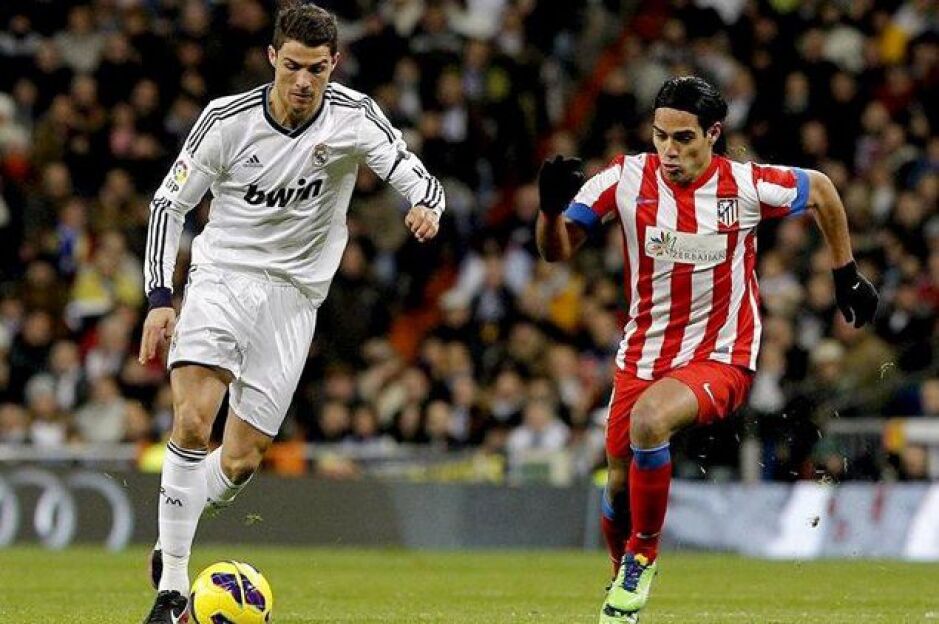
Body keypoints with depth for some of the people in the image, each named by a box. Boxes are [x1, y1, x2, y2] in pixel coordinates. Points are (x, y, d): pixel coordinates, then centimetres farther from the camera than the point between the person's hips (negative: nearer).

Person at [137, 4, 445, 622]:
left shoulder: (353, 116, -8)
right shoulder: (229, 119, -10)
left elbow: (417, 178, -12)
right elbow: (168, 203, -2)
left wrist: (426, 206, -38)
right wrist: (160, 298, -12)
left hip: (293, 295, 2)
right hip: (223, 275, -2)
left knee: (240, 463, -1)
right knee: (193, 421, -24)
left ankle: (168, 548, 28)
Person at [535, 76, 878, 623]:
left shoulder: (747, 186, -12)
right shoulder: (627, 179, -9)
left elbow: (821, 190, 8)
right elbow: (557, 252, -7)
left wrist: (847, 275, 13)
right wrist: (553, 207, -28)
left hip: (722, 358, -4)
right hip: (643, 357, 4)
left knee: (648, 420, -31)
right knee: (620, 485, 8)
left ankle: (643, 555, -10)